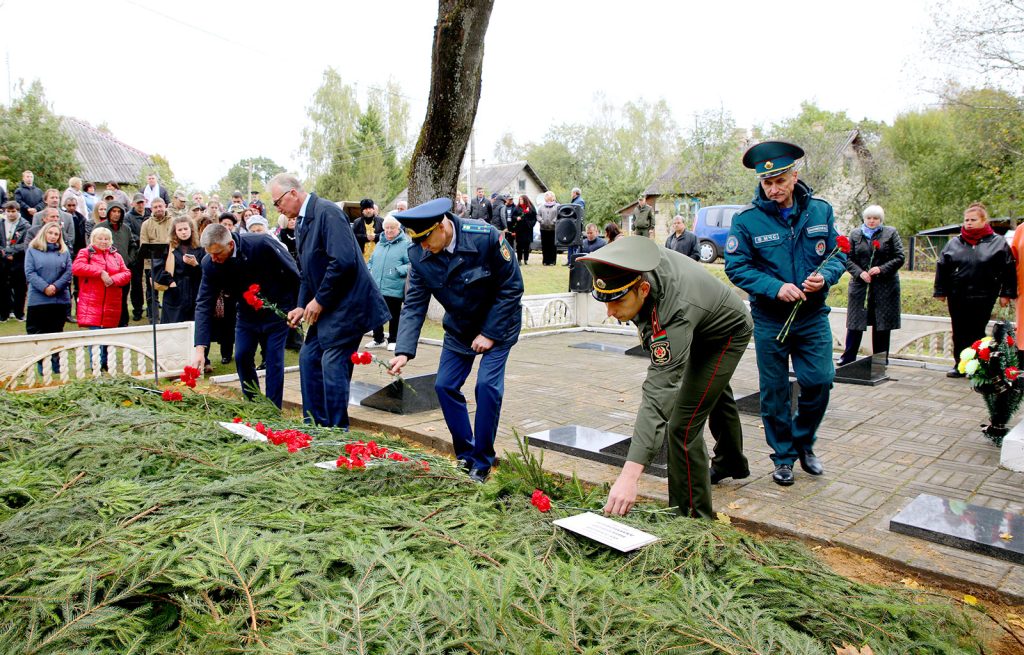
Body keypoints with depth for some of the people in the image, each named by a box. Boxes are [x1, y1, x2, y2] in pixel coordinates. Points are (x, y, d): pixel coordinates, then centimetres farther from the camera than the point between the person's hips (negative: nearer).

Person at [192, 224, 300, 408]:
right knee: (241, 357, 3)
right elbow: (204, 304, -16)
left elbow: (293, 273, -15)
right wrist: (200, 348, -23)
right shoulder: (210, 264, -17)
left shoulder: (262, 244, -28)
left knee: (274, 360, -3)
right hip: (247, 313, 4)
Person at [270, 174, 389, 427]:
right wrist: (303, 306, 7)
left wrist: (319, 300, -17)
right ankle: (315, 424, 24)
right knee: (308, 357, 12)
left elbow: (343, 261, -25)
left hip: (347, 303, -10)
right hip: (326, 305, 10)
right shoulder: (302, 222, 13)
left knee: (333, 365, -8)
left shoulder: (327, 212, -16)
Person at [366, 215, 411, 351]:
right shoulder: (380, 244, 17)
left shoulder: (405, 244, -4)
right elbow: (372, 261, 28)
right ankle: (378, 339, 25)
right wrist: (369, 271, 11)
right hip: (375, 287, 6)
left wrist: (399, 271, -20)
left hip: (393, 289, -6)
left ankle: (393, 340, 20)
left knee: (394, 316, 6)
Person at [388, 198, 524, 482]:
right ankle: (466, 456, 15)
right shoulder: (419, 255, -16)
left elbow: (511, 287, -19)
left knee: (487, 385, -16)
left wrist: (490, 333, -19)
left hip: (497, 324, -4)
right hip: (459, 328, 5)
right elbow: (414, 305, -12)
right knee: (445, 385, -1)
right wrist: (404, 351, -24)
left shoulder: (486, 237, -28)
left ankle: (483, 462, 0)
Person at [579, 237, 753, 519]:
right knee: (715, 397, 31)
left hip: (727, 334, -8)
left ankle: (692, 518, -3)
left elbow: (659, 395, -54)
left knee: (683, 425, -18)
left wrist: (630, 474, -59)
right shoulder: (636, 265, -29)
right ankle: (731, 464, 58)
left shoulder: (674, 311, -49)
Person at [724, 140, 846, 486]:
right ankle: (784, 456, 25)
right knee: (774, 392, 6)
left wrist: (825, 276, -18)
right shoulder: (747, 219, -10)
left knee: (819, 381, -1)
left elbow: (838, 254, 5)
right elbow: (736, 267, -11)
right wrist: (776, 287, -24)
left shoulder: (820, 211, -1)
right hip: (770, 320, -2)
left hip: (813, 316, 2)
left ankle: (804, 442, 26)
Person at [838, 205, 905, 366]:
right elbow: (848, 259, 5)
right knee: (855, 323, 1)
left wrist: (881, 269, -14)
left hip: (885, 286, -1)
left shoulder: (891, 233, 4)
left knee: (882, 325, 4)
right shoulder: (855, 234, 9)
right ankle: (848, 358, 9)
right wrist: (860, 273, -12)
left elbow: (900, 257, 0)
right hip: (860, 285, 1)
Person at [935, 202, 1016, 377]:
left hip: (983, 297, -3)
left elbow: (1008, 269, 0)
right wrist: (941, 291, 9)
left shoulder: (997, 242, 0)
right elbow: (942, 267, 9)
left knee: (977, 332, 1)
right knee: (959, 332, 9)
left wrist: (1006, 293, -2)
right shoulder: (954, 243, 6)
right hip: (957, 297, 3)